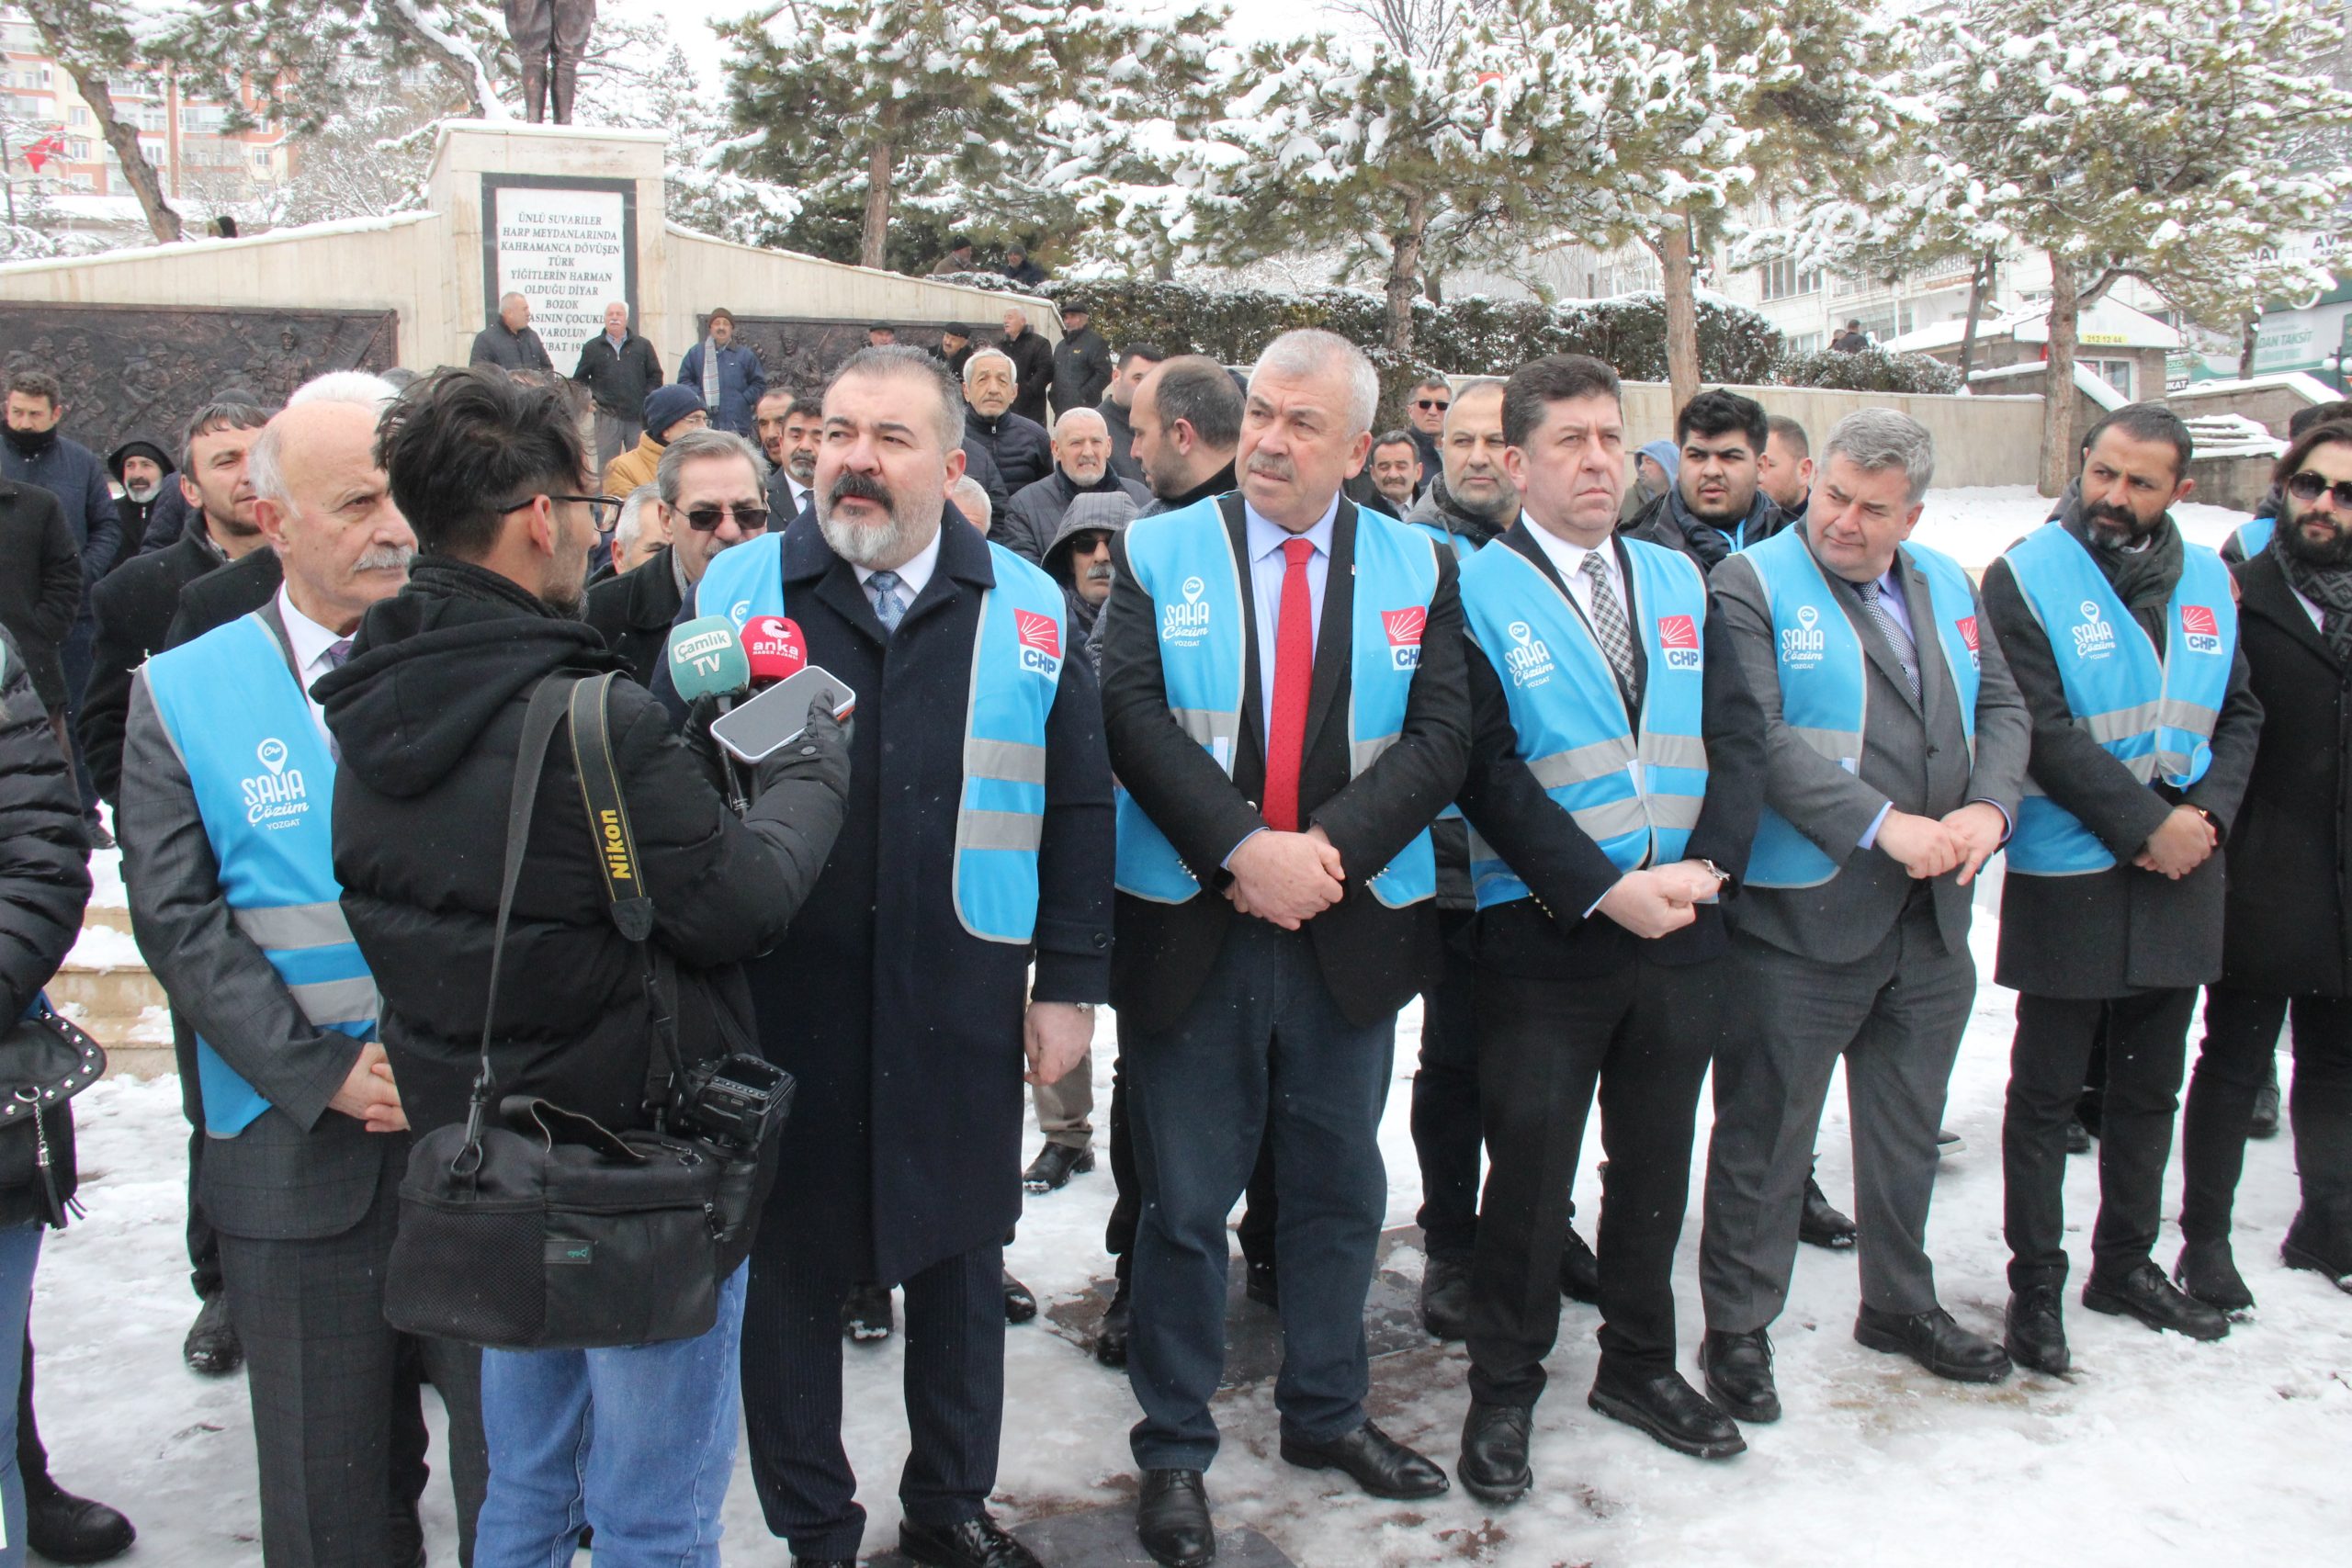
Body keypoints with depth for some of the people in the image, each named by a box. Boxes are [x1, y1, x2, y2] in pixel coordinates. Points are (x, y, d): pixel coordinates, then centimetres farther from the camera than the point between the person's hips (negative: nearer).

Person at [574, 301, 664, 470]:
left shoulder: (643, 345, 9)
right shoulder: (592, 348, 10)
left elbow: (656, 376, 10)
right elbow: (579, 379, 15)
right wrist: (587, 400, -1)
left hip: (639, 416, 0)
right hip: (608, 416, 0)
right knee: (606, 465, 1)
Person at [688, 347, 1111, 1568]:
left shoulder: (1028, 610, 2)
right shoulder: (733, 590, 1)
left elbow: (1079, 805, 4)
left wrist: (1069, 982, 1)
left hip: (960, 1007, 1)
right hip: (777, 1005, 0)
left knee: (961, 1260, 15)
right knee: (787, 1269, 11)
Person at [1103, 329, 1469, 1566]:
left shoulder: (1418, 568, 4)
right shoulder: (1156, 553, 1)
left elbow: (1441, 735, -5)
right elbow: (1132, 714, -11)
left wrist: (1328, 850, -18)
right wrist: (1243, 850, -21)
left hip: (1350, 930, 2)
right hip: (1189, 928, -2)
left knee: (1339, 1189, 16)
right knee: (1185, 1202, 7)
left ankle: (1326, 1412, 36)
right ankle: (1172, 1448, 23)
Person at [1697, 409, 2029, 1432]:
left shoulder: (1948, 587, 12)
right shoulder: (1752, 584, -9)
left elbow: (2001, 708, 11)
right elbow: (1758, 737, -19)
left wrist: (1987, 809, -8)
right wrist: (1885, 826, -22)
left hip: (1932, 917, 7)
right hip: (1801, 919, -6)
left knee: (1907, 1124, 20)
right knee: (1767, 1133, 4)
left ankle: (1900, 1303, 39)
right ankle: (1738, 1328, 19)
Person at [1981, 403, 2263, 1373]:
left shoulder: (2208, 582, 8)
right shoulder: (2026, 578, -10)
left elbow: (2238, 713, 11)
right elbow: (2040, 730, -17)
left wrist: (2208, 812, -7)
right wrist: (2146, 825, -17)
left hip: (2180, 872, 6)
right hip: (2067, 875, -5)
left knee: (2149, 1086, 17)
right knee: (2046, 1092, 4)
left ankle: (2127, 1262, 32)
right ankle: (2035, 1283, 16)